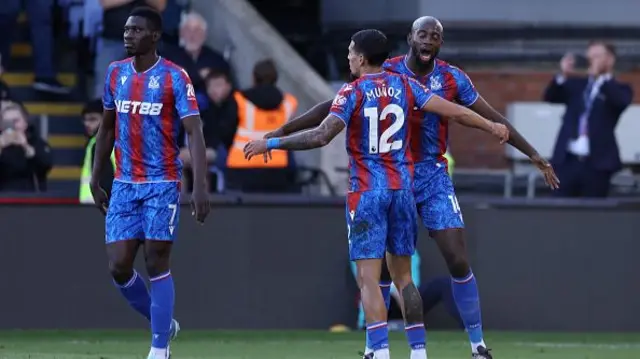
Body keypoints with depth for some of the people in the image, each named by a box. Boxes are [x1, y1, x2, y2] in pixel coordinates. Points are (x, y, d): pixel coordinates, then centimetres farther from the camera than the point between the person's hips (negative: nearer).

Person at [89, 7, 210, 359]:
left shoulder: (174, 77, -8)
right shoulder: (115, 73, 8)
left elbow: (195, 132, -13)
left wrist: (199, 187, -22)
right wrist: (95, 180, 17)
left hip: (162, 184, -5)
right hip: (124, 184, 5)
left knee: (157, 264, -5)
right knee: (119, 267, -1)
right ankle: (164, 324, 21)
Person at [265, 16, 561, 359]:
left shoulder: (452, 78, 0)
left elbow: (493, 119, 6)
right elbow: (333, 107, -3)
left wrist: (534, 155, 4)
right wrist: (282, 131, -8)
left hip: (434, 177, 1)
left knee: (458, 260, -8)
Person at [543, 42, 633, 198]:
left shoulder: (619, 89, 6)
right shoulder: (577, 84, 16)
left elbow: (621, 102, -16)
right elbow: (550, 97, 4)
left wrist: (601, 76, -22)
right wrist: (563, 76, -14)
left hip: (597, 163, -3)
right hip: (568, 161, 3)